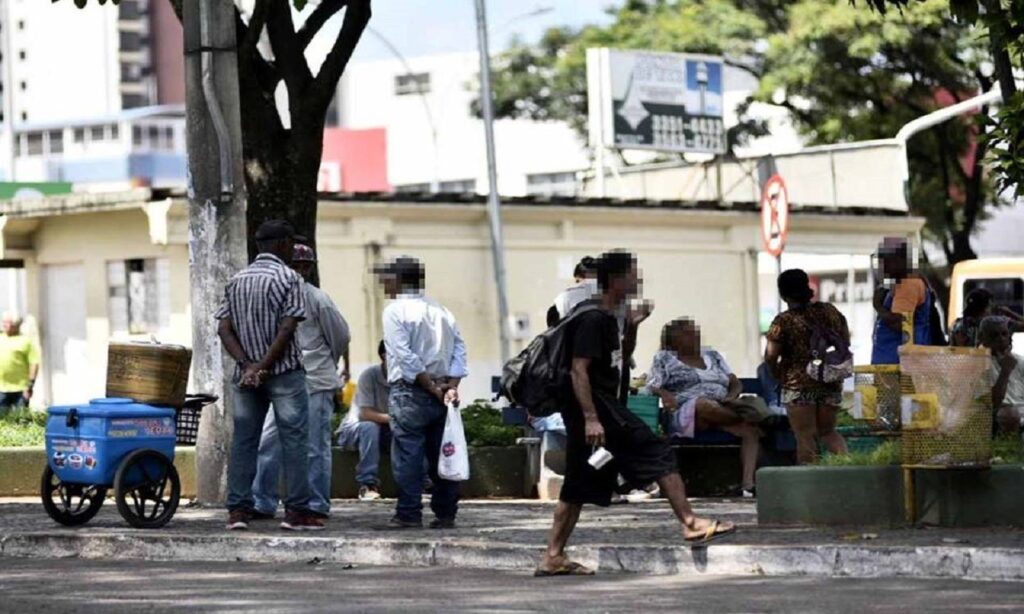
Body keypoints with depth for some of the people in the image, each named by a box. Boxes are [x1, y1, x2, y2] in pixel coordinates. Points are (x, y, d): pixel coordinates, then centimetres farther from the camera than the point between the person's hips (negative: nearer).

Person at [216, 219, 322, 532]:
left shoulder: (236, 280, 10)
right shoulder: (288, 278, -7)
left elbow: (224, 329, 3)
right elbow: (287, 329, -15)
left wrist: (247, 364, -6)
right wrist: (263, 367, -13)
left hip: (246, 375, 5)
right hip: (285, 372, -5)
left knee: (243, 441, 7)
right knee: (294, 440, -1)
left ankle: (238, 509, 3)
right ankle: (297, 511, -4)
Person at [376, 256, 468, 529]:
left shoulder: (395, 311, -6)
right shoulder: (442, 311, 13)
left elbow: (405, 356, -15)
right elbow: (459, 350, 5)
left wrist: (432, 387, -12)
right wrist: (451, 386, -4)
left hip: (410, 391, -6)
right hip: (442, 391, 6)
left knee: (408, 453, -4)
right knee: (442, 453, 8)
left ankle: (409, 513, -7)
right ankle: (446, 514, 9)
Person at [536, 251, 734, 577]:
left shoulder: (608, 320, 17)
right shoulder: (593, 321, -13)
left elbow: (621, 361, 30)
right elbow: (578, 369, -20)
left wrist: (632, 328, 13)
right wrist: (591, 418, -26)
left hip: (607, 407, 10)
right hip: (596, 406, -10)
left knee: (580, 486, 8)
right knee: (658, 453, -7)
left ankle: (552, 557, 7)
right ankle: (690, 522, -4)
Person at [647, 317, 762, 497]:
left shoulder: (712, 356, 25)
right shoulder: (664, 359, 14)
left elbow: (736, 383, 19)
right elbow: (651, 387, 4)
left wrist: (733, 395, -5)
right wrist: (664, 393, -19)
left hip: (725, 413, 5)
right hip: (688, 413, -4)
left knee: (751, 429, -27)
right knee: (706, 405, -41)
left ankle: (748, 482, -39)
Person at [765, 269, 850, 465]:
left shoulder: (783, 321, -11)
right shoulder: (830, 311, 4)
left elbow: (770, 356, -13)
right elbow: (846, 341, 12)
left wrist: (778, 375, 5)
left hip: (798, 384, -5)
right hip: (832, 384, 5)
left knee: (805, 438, 1)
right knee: (827, 431, 19)